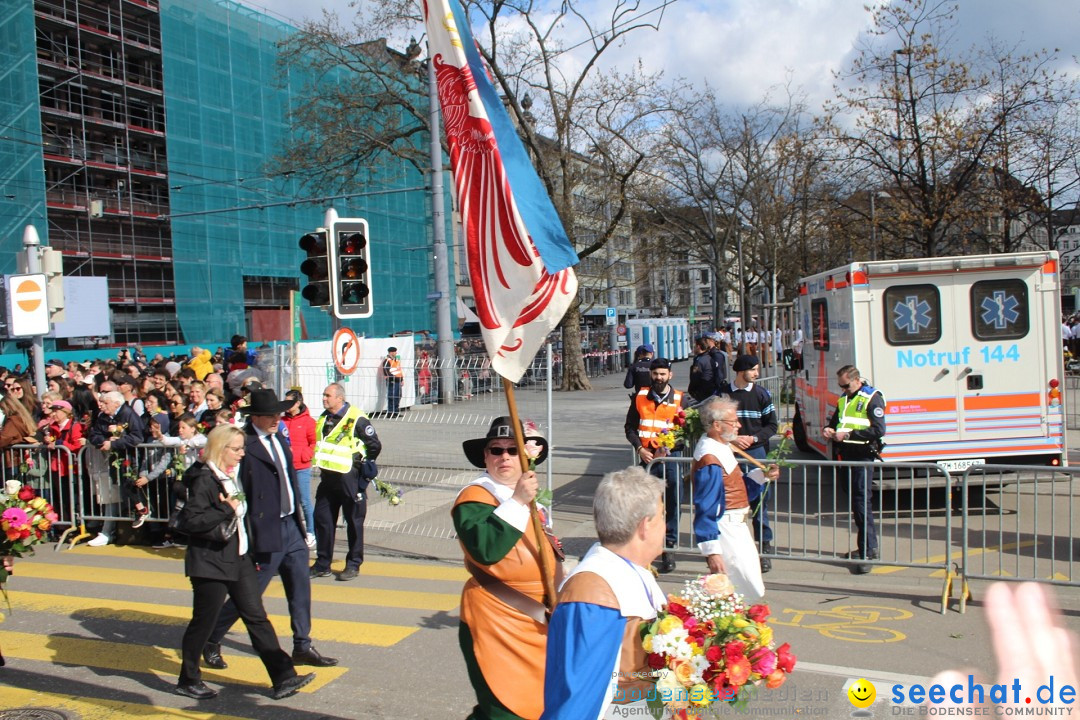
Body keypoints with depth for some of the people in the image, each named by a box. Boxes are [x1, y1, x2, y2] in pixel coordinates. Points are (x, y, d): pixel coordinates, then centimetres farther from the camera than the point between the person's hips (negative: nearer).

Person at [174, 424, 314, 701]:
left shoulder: (231, 476, 11)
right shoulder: (204, 480, -16)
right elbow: (192, 522, -24)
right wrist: (226, 509, -25)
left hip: (239, 559, 8)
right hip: (211, 563, -8)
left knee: (257, 618, 6)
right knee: (203, 622, 6)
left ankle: (283, 678, 6)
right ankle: (188, 681, 25)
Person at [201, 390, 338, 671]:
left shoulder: (279, 439, 10)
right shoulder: (244, 445, -17)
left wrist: (299, 519, 16)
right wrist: (247, 537, -18)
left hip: (291, 525, 8)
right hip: (267, 531, -8)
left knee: (301, 588, 12)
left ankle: (302, 648, 23)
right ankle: (210, 641, 23)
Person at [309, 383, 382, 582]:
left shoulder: (357, 419, -13)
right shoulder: (323, 419, 10)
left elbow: (375, 446, -8)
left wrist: (361, 465, 0)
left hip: (349, 479, -7)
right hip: (327, 478, 7)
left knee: (354, 522, 4)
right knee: (322, 520, 8)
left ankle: (353, 565, 13)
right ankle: (322, 564, 19)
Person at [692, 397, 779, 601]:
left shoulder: (721, 446, 5)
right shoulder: (710, 460, -25)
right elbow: (705, 510, -26)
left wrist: (762, 475, 7)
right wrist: (712, 551, -27)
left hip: (735, 526, 11)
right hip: (723, 530, -11)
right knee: (752, 591, -6)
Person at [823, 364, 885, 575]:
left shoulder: (872, 398, -8)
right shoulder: (843, 399, 16)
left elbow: (878, 430, -17)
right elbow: (835, 421, 29)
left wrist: (848, 434, -20)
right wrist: (829, 430, 6)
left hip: (863, 456, -8)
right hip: (846, 456, 8)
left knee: (862, 502, -12)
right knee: (856, 502, 12)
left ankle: (869, 551, -10)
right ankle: (867, 547, 22)